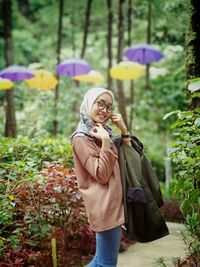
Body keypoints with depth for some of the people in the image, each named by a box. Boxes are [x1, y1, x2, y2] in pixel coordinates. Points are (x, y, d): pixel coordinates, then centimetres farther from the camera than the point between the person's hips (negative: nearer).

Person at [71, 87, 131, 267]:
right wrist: (106, 143, -23)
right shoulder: (81, 138, -11)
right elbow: (102, 175, -17)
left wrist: (124, 129, 7)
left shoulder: (102, 133, 14)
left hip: (113, 204, 9)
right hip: (105, 206, -9)